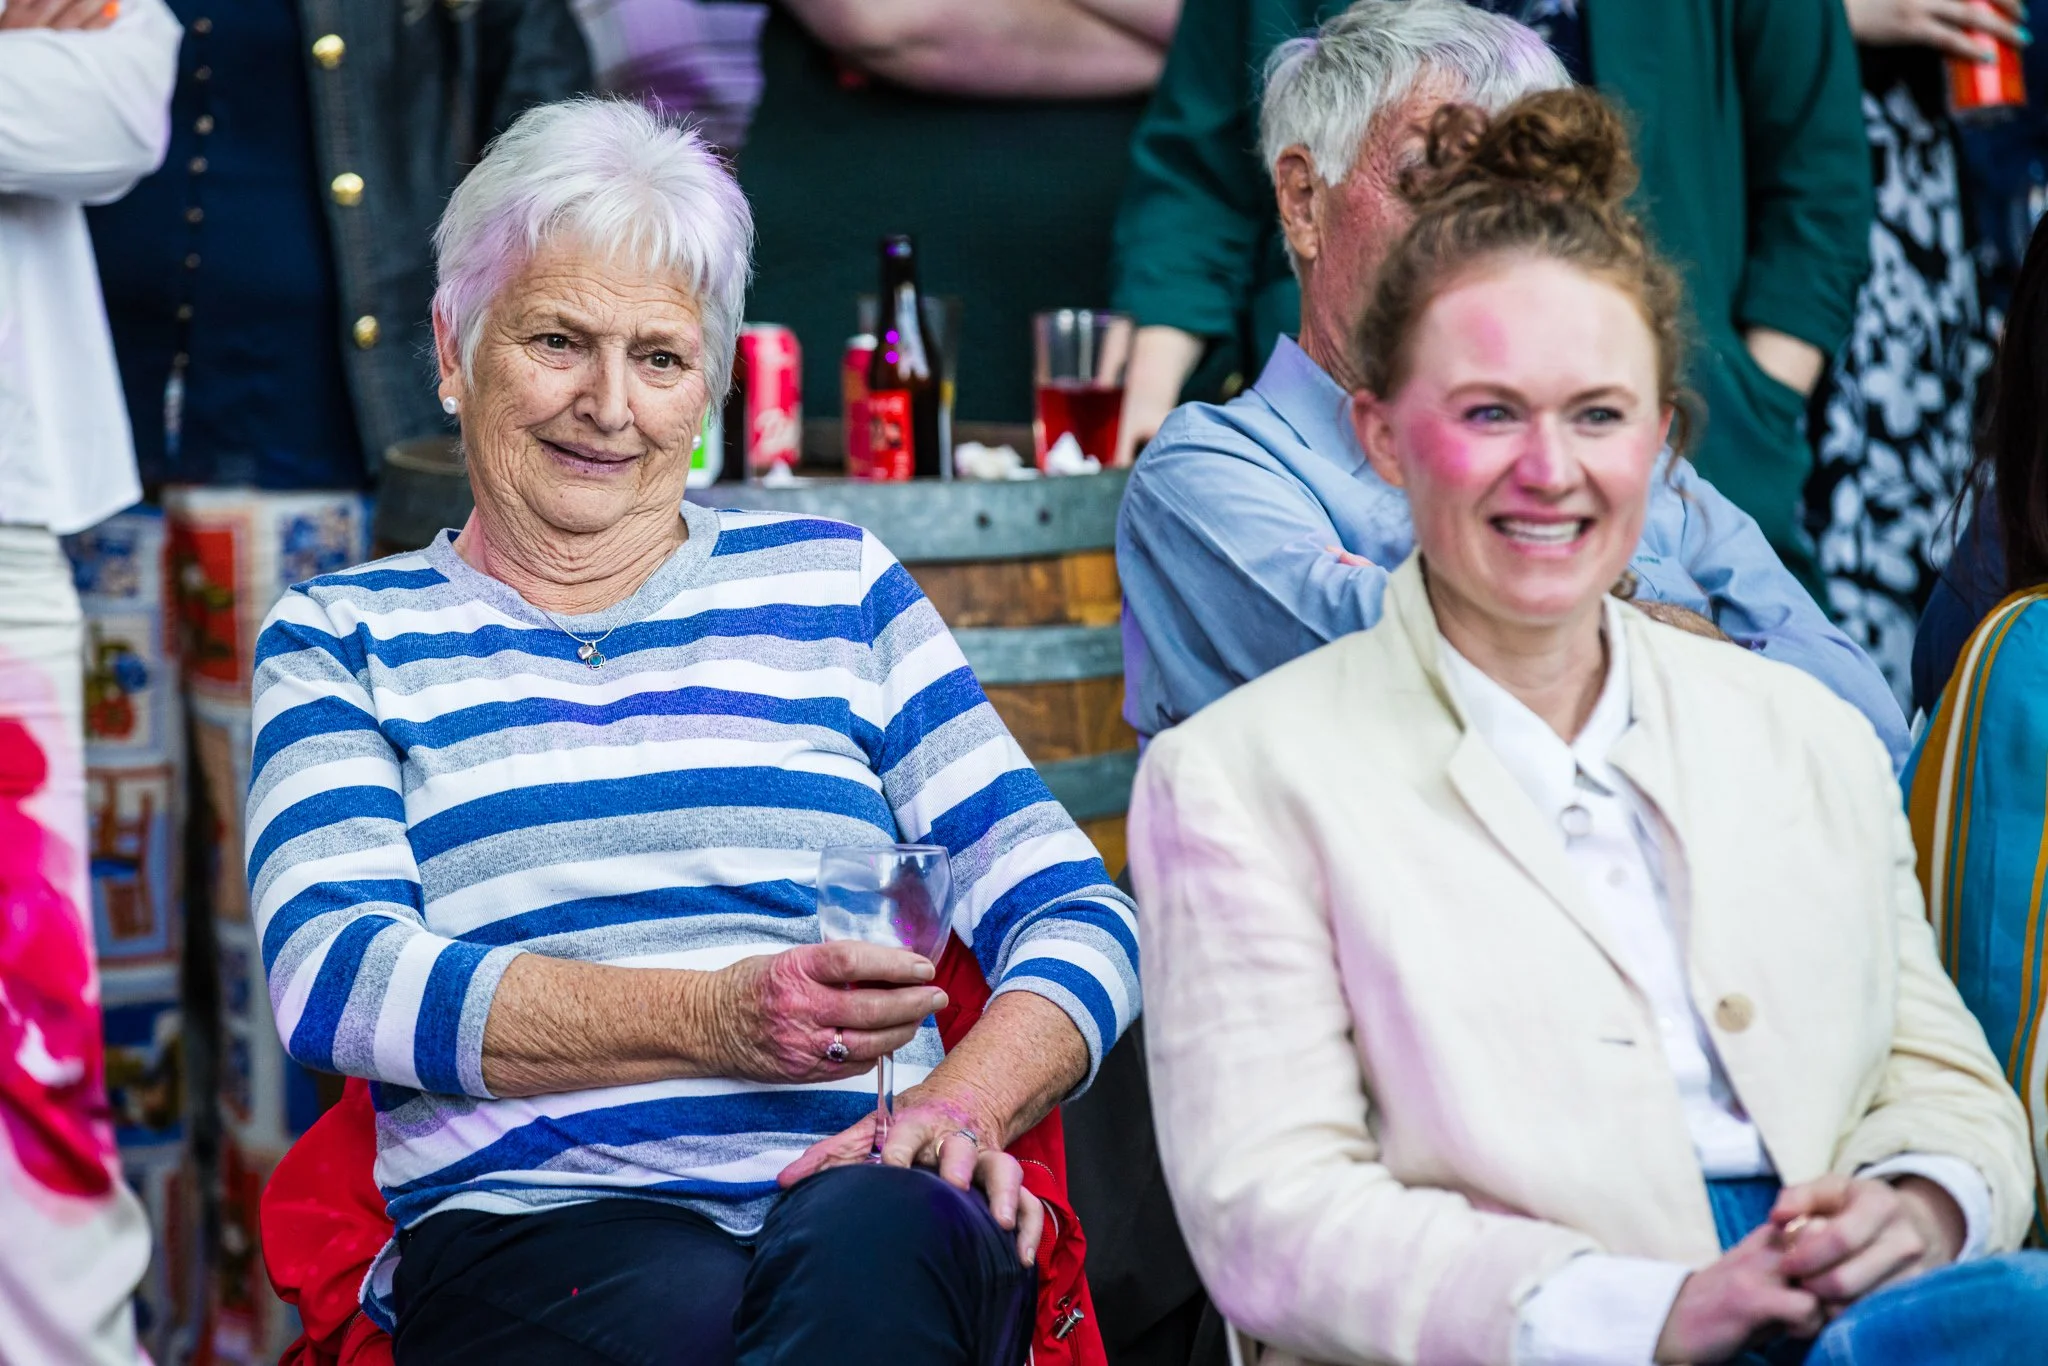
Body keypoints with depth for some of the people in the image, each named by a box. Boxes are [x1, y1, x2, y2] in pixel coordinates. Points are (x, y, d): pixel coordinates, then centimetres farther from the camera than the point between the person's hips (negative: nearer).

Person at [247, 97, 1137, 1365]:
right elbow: (336, 976, -1)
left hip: (872, 1213, 2)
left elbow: (1076, 917, 14)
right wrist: (713, 1020, -15)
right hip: (529, 1224, -1)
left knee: (866, 1238, -36)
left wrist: (963, 1103, -9)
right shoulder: (346, 640, 17)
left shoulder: (832, 583, 21)